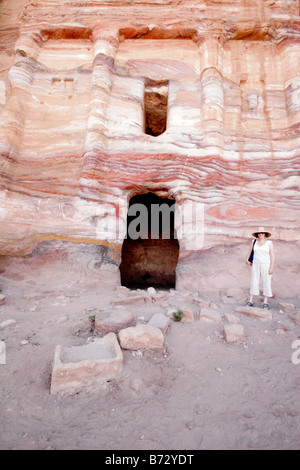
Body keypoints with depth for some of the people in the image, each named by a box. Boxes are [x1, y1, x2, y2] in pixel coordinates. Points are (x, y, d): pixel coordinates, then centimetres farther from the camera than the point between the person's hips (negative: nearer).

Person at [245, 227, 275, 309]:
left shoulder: (269, 243, -4)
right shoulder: (254, 242, 5)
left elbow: (272, 255, -8)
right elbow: (250, 251, 19)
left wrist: (272, 267, -14)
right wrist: (247, 260, 12)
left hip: (266, 265, -3)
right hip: (256, 265, 3)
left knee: (266, 283, -1)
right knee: (254, 282, 2)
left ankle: (265, 302, 8)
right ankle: (250, 301, 6)